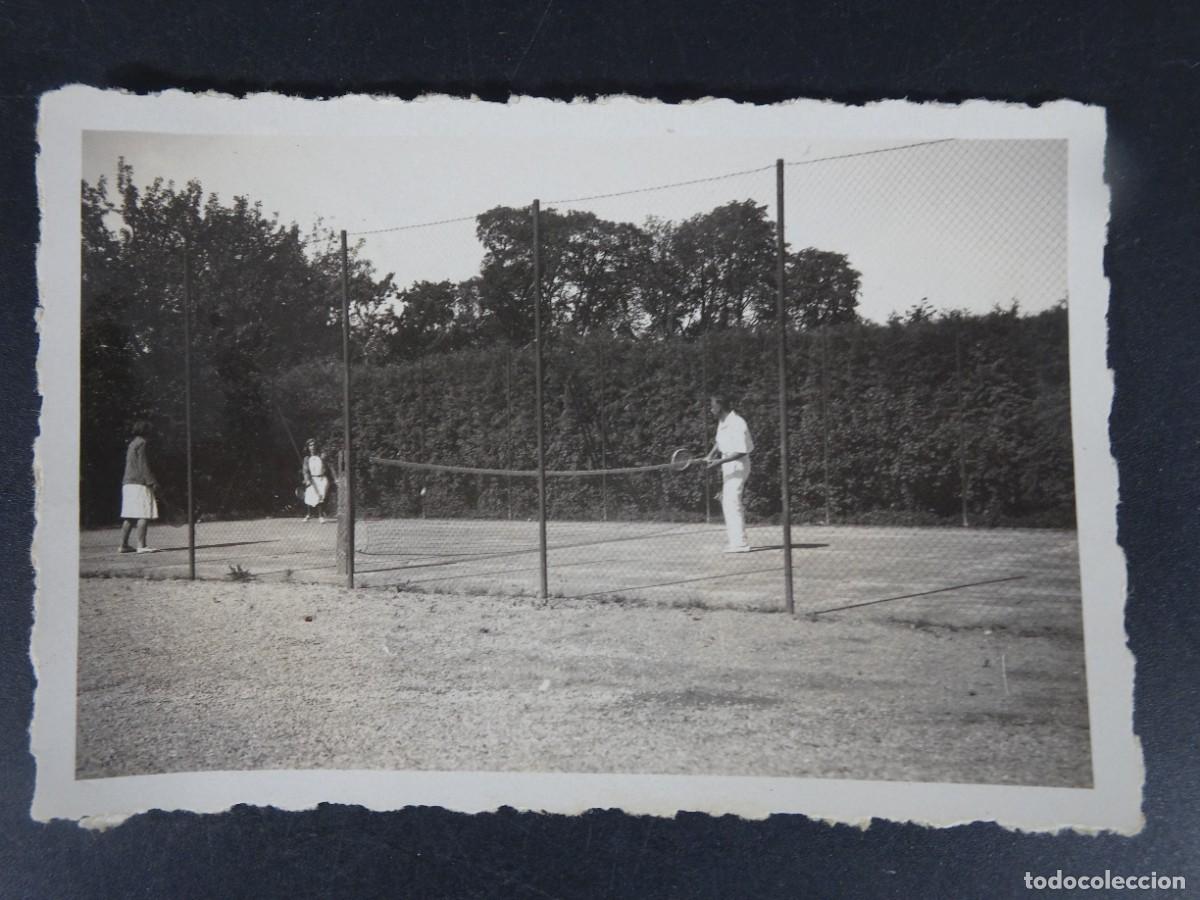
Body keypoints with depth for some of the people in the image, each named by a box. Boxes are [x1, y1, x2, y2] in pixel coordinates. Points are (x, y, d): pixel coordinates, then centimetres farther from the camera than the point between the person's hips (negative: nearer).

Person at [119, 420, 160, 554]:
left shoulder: (132, 444, 21)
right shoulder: (141, 443, -8)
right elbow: (143, 465, -15)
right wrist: (152, 482, -15)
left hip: (128, 484, 10)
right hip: (139, 484, -10)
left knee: (129, 516, 11)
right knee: (144, 515, -11)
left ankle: (124, 545, 11)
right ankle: (141, 545, -15)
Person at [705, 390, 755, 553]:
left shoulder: (737, 424, -22)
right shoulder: (722, 421, 7)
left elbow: (741, 452, -24)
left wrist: (720, 461, -26)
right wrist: (711, 455, 5)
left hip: (737, 465, -10)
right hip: (728, 465, 10)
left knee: (732, 502, -14)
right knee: (726, 501, 16)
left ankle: (740, 543, -14)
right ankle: (733, 539, 25)